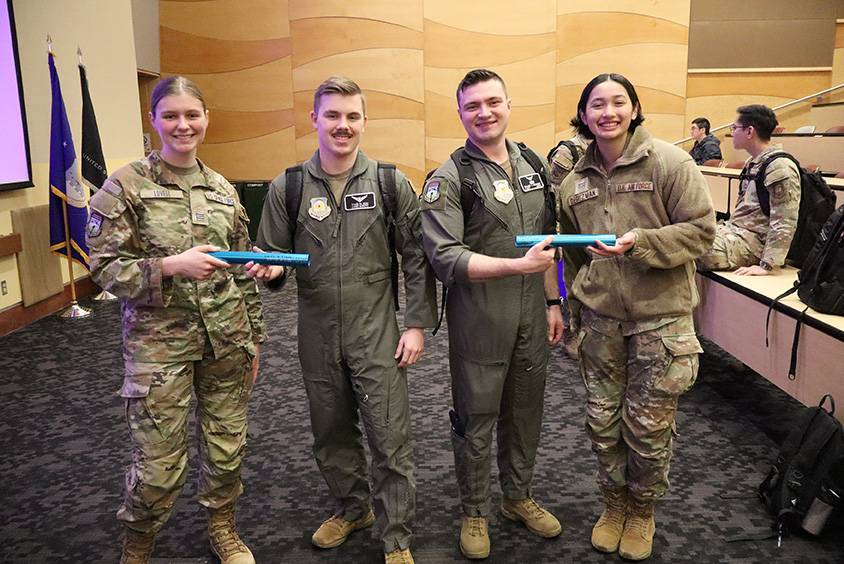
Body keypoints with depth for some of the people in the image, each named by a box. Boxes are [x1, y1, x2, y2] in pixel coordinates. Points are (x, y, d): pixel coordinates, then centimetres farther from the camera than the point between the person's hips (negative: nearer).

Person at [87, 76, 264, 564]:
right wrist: (171, 266, -22)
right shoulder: (126, 186, -5)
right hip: (158, 342, -3)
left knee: (228, 448, 13)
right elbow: (105, 266, -7)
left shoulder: (223, 189, 7)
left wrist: (253, 339, 12)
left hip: (226, 340, 4)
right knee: (159, 463, 2)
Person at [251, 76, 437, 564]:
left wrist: (418, 324, -6)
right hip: (318, 335, 3)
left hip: (377, 333, -2)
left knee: (390, 440, 2)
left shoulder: (392, 184, -4)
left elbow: (417, 258, -2)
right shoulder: (287, 188, 0)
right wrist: (270, 270, -18)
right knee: (331, 434, 18)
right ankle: (354, 507, 42)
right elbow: (274, 256, 6)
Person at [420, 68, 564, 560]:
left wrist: (553, 302, 12)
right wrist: (518, 266, -27)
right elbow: (445, 258, -19)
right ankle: (475, 513, 30)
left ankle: (518, 497, 40)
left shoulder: (533, 165, 8)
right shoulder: (449, 179, -11)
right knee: (476, 421, 9)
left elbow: (547, 242, 14)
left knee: (526, 413, 18)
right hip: (479, 321, -5)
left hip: (531, 317, 5)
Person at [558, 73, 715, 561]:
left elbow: (701, 230, -10)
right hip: (600, 318, 4)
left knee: (648, 425, 7)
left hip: (659, 316, -4)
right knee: (602, 420, 12)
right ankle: (615, 503, 36)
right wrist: (572, 311, 15)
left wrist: (639, 242, -24)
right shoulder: (576, 180, 6)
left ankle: (643, 509, 32)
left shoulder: (670, 163, -8)